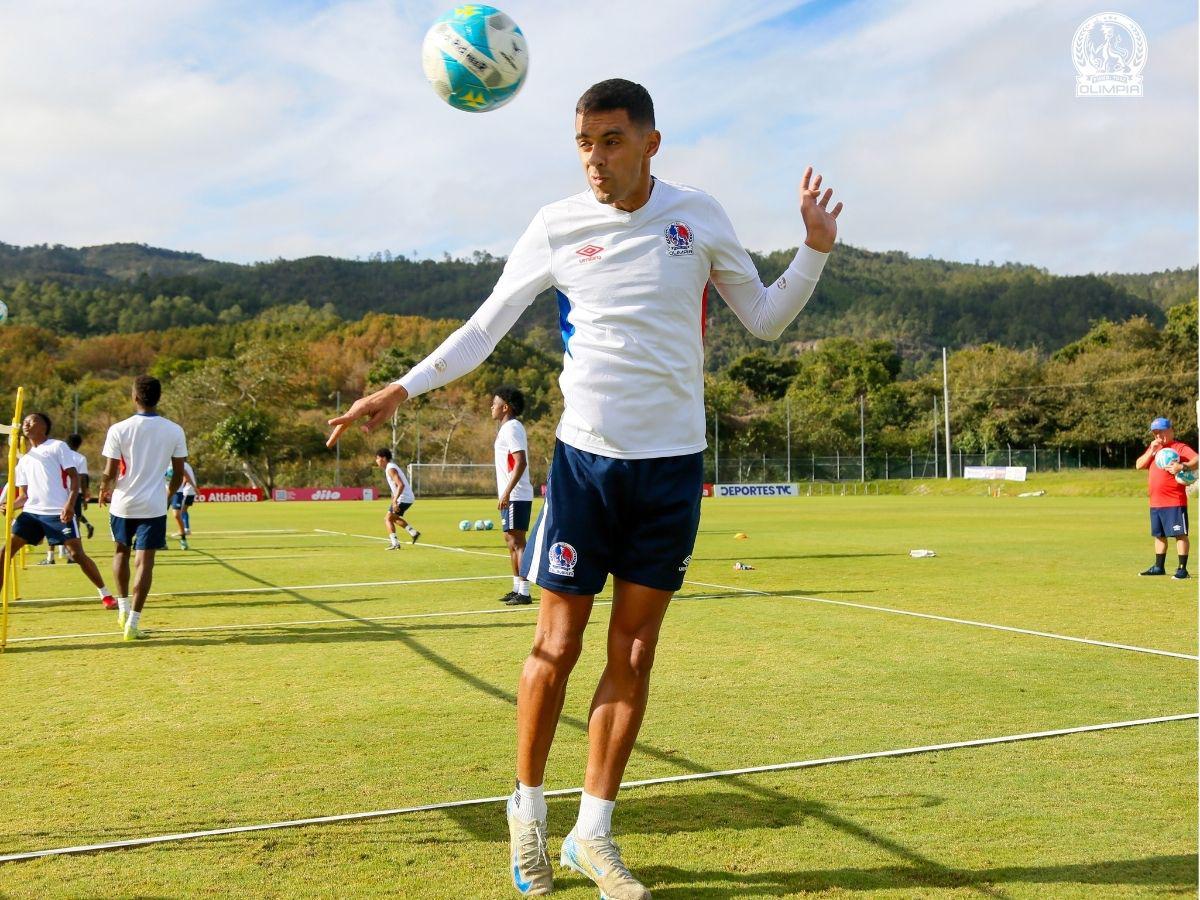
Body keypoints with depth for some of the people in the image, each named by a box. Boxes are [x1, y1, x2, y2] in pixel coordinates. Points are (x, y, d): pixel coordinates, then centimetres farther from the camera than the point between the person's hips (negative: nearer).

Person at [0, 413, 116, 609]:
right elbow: (25, 495, 20)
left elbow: (74, 477, -4)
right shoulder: (24, 460, 21)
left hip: (58, 513, -6)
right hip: (31, 512, 6)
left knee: (77, 554, -9)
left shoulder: (57, 447, 4)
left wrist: (70, 504, -18)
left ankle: (105, 594, 4)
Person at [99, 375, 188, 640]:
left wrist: (103, 490, 13)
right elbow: (179, 473, 2)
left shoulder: (119, 429, -10)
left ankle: (123, 608, 28)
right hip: (154, 506, 0)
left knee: (121, 551, 24)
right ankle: (133, 622, -5)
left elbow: (110, 472, -8)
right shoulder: (174, 431, -4)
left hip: (123, 503, 0)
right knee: (145, 560, 0)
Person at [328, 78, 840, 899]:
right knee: (558, 644, 1)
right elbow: (486, 327, 5)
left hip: (673, 462, 1)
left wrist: (815, 249, -5)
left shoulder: (698, 217, 1)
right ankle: (527, 809, 22)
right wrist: (403, 389, -3)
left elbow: (764, 319, 9)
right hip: (585, 455, -1)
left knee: (634, 653, 4)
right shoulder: (557, 227, -1)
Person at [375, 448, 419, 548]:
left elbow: (401, 485, -27)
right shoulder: (390, 467, 15)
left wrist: (395, 501, -29)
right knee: (394, 517, 26)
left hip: (403, 498, -10)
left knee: (388, 519, -6)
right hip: (408, 498, 10)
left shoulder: (391, 469, -17)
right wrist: (393, 499, 27)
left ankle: (394, 543, -13)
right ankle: (413, 532, 23)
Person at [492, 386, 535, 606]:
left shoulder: (511, 428, -14)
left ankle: (524, 592, -7)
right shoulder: (508, 427, 17)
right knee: (511, 540, 15)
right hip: (512, 495, 10)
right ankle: (517, 588, 22)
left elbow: (521, 462, -23)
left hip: (516, 496, -10)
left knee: (516, 541, -9)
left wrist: (507, 492, -25)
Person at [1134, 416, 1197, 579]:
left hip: (1175, 502, -8)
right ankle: (1159, 567, 26)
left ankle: (1182, 569, -6)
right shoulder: (1153, 448, 17)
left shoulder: (1180, 447, -7)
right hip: (1155, 502, 8)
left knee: (1180, 534, -6)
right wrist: (1151, 451, -4)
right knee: (1159, 535, 16)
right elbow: (1139, 465, 8)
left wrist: (1182, 466, -40)